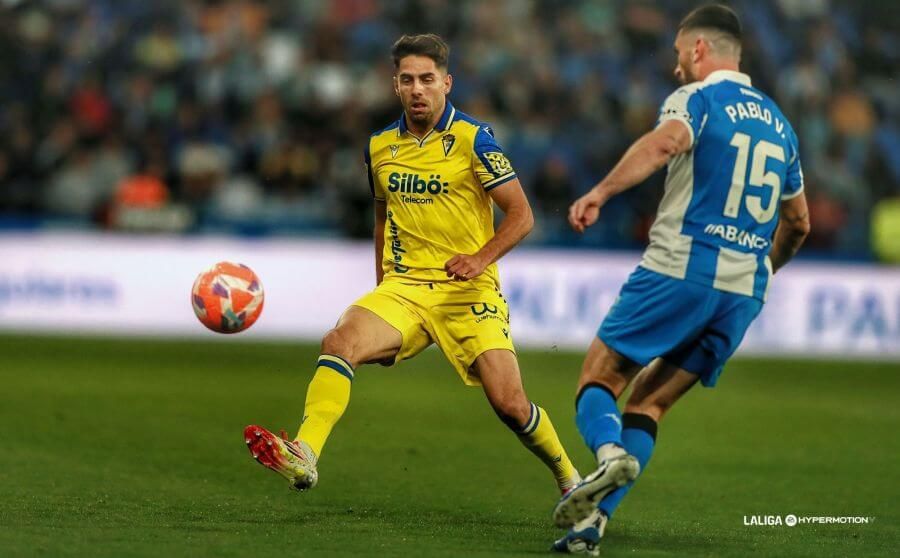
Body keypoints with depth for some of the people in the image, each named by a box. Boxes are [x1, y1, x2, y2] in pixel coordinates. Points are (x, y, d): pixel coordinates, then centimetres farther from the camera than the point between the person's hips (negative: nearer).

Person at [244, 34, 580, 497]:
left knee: (510, 405, -11)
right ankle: (304, 457, -37)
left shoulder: (472, 140, -5)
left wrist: (481, 258, -21)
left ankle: (570, 480, 16)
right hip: (403, 286, 4)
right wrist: (381, 287, 21)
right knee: (340, 341, -26)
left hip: (468, 290, -4)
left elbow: (521, 215, -5)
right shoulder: (380, 146, 9)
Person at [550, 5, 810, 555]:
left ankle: (610, 452, -29)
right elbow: (798, 223, 28)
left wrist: (600, 192, -29)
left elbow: (665, 141, -25)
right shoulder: (778, 122, 21)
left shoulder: (696, 99, 0)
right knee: (650, 404, 11)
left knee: (599, 380, 2)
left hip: (679, 270, -6)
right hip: (744, 293, 6)